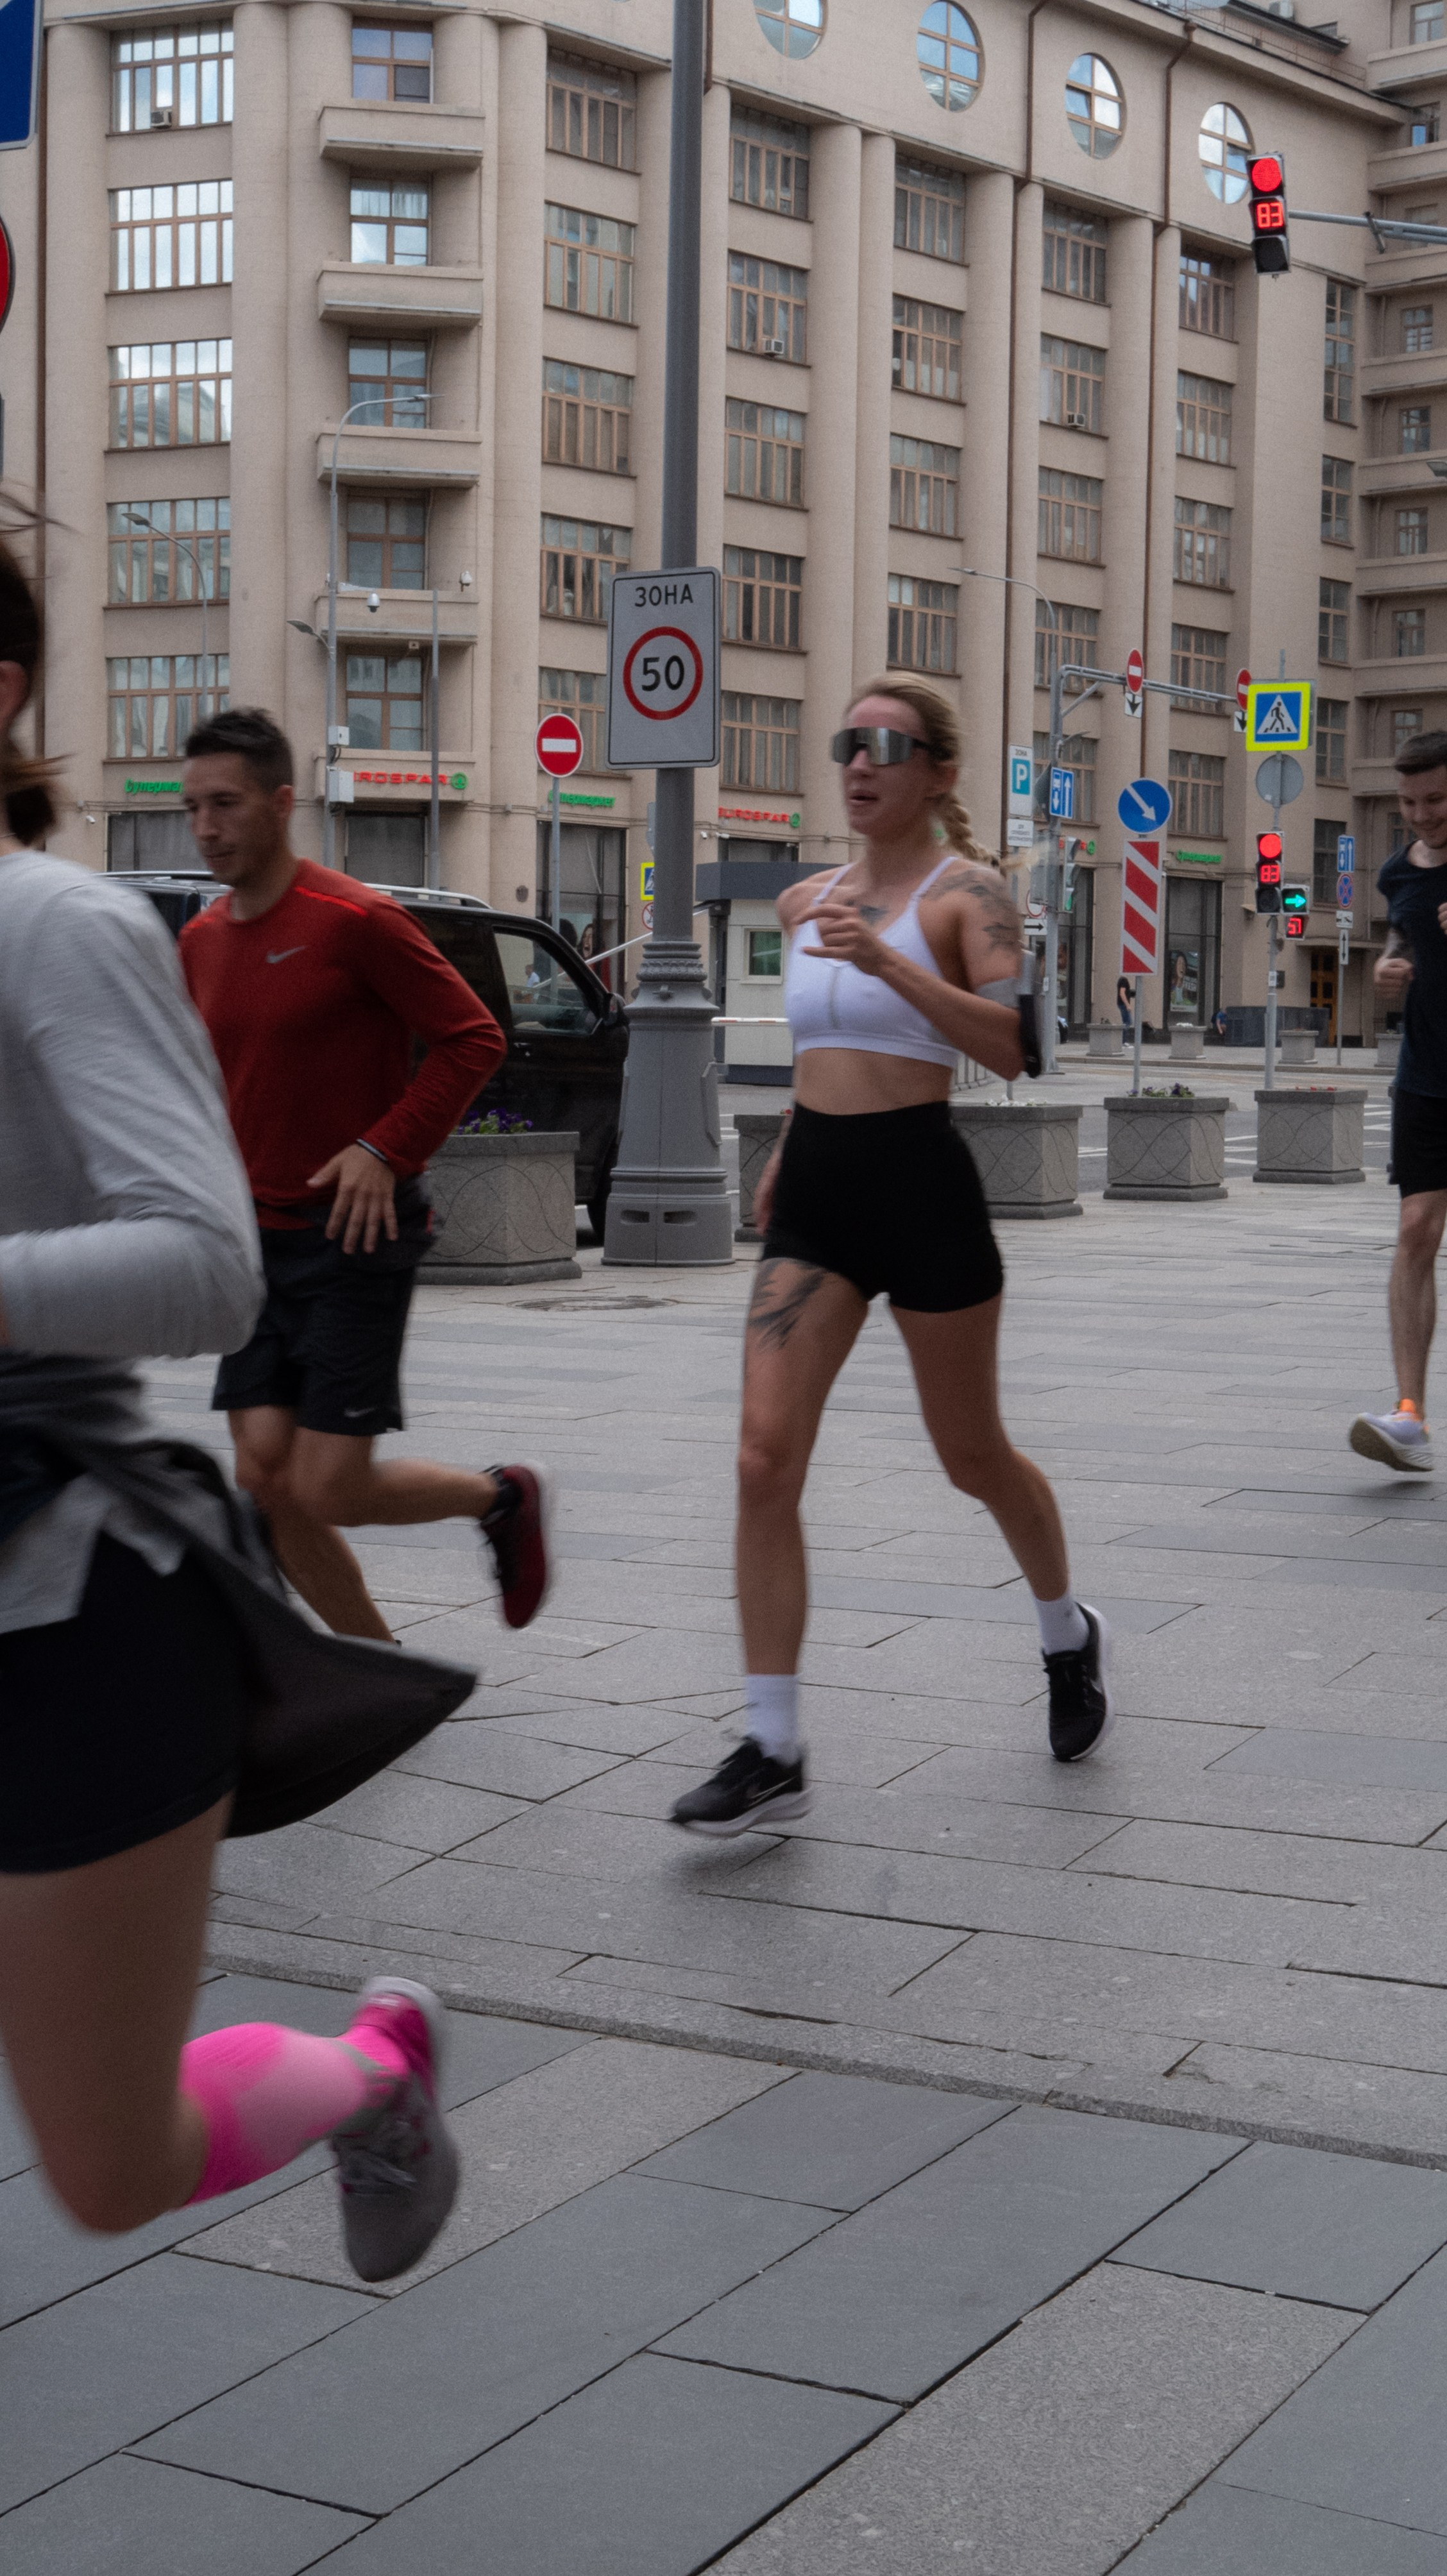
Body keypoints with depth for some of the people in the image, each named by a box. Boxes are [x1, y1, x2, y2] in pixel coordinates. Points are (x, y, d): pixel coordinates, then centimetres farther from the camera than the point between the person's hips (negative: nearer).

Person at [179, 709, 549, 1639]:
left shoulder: (355, 920, -12)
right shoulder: (202, 941, 9)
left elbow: (474, 1039, -10)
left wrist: (386, 1149, -16)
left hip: (357, 1237, -7)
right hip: (257, 1240, 7)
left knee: (327, 1489, -9)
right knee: (264, 1480, 0)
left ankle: (502, 1497, 20)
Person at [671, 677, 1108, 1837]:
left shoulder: (967, 891, -7)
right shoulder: (806, 901, 12)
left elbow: (1011, 1047, -21)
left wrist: (887, 958, -29)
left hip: (920, 1186, -5)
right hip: (815, 1193, 5)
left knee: (972, 1456, 11)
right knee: (765, 1461, -8)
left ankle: (1071, 1637, 41)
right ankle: (773, 1752, -5)